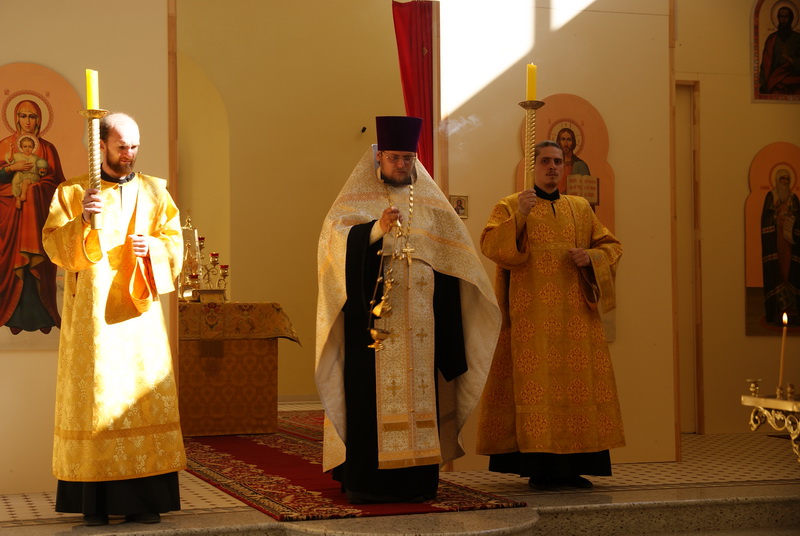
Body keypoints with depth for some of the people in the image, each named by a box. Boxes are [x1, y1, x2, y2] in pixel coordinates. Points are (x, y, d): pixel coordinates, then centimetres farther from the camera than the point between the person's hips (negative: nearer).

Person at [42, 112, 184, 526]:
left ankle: (143, 498, 1)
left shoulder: (154, 192, 13)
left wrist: (150, 247, -11)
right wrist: (82, 221, -20)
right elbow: (53, 244, -3)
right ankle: (94, 501, 0)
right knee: (95, 400, -4)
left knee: (144, 397, -3)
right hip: (92, 313, -2)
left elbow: (175, 242, 9)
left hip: (139, 309, 2)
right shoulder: (72, 193, 7)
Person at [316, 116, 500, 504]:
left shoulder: (431, 204, 15)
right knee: (373, 394, -7)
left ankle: (417, 478, 7)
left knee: (420, 393, 2)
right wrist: (377, 229, -24)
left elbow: (455, 260, 15)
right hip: (373, 317, -3)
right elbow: (336, 241, -9)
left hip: (420, 322, 4)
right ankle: (368, 480, -4)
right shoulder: (357, 200, 5)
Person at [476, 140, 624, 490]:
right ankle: (540, 466, -7)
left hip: (574, 313, 4)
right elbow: (490, 245, -7)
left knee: (578, 381, 0)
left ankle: (573, 465, 6)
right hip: (533, 313, -4)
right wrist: (518, 216, -19)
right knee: (536, 382, -10)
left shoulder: (580, 208, 17)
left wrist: (590, 257, -4)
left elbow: (611, 246, 17)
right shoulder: (510, 206, 7)